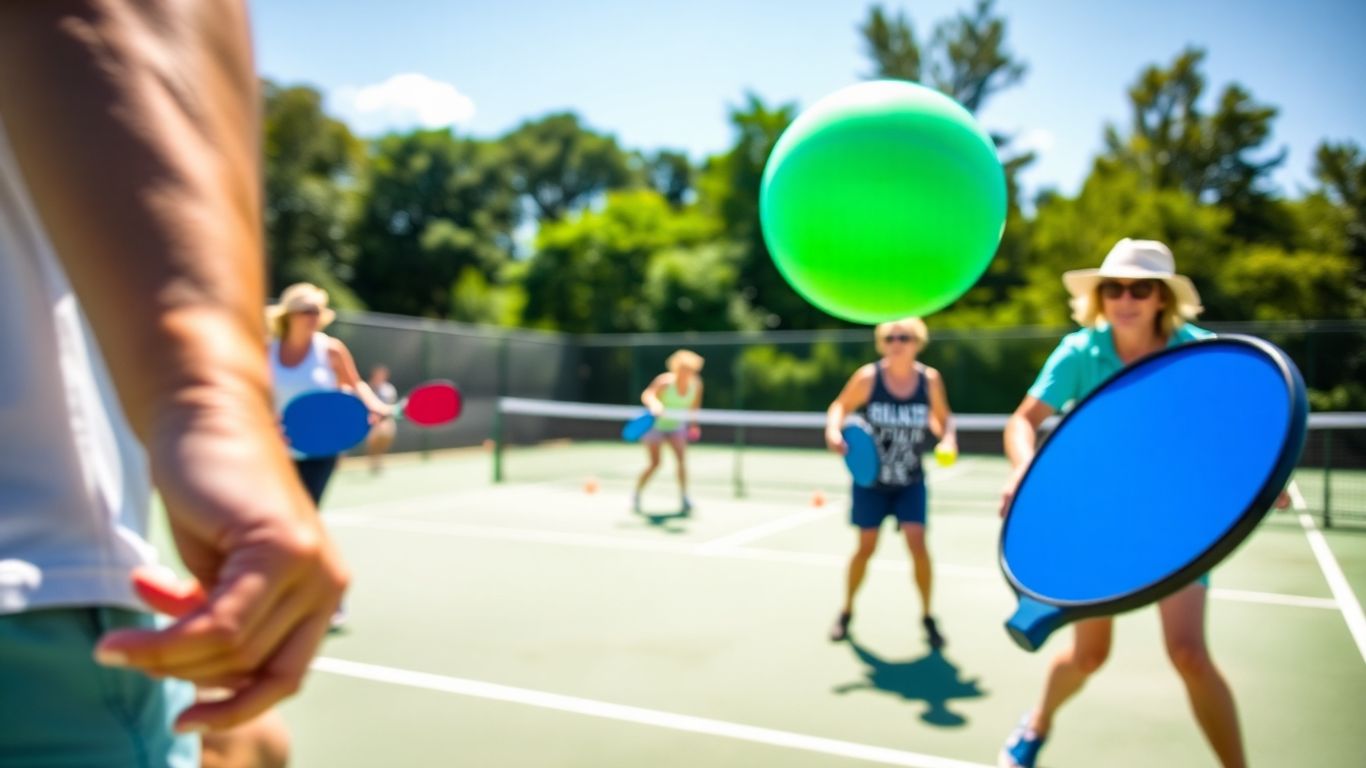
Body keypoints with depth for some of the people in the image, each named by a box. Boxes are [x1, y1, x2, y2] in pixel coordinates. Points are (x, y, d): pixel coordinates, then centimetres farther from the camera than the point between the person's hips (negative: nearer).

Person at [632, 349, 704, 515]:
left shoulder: (696, 384, -15)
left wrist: (693, 424, 9)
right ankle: (636, 495, 16)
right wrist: (654, 404, -67)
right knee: (655, 463, -6)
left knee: (682, 457, -16)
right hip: (655, 424, -4)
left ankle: (683, 497, -9)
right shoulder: (665, 381, -29)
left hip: (676, 425, 4)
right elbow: (647, 395, -46)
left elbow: (694, 405, 5)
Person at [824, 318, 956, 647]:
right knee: (865, 547, 4)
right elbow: (840, 407, -2)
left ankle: (927, 617, 10)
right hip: (870, 478, -1)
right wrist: (833, 430, -22)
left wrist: (948, 439, -13)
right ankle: (846, 612, 26)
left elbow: (943, 417, 7)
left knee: (917, 543, -11)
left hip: (910, 482, 1)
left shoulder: (930, 379, -9)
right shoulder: (868, 377, -14)